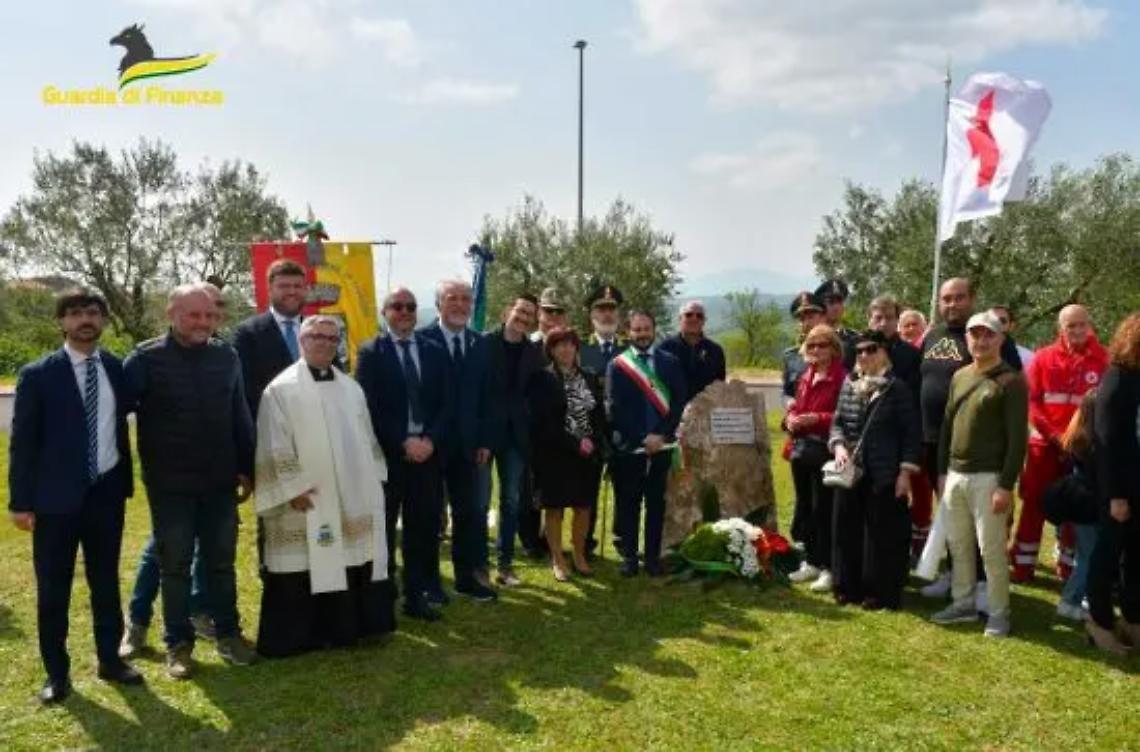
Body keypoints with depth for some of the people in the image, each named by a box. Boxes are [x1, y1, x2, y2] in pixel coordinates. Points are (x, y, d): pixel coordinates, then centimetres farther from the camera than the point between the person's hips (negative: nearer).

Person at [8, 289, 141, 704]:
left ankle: (110, 659, 29)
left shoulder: (118, 369, 3)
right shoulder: (37, 374, -5)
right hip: (56, 496, -2)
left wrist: (127, 482, 6)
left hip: (107, 492, 3)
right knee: (53, 588, 8)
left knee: (107, 581, 14)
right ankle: (57, 672, 23)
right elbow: (22, 441, -5)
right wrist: (21, 502, -8)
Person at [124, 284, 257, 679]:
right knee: (174, 565, 9)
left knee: (221, 562, 13)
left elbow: (240, 416, 7)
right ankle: (178, 643, 22)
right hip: (170, 484, -2)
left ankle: (228, 633, 26)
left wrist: (247, 469, 9)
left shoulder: (226, 356, 2)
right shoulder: (146, 358, -8)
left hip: (219, 482, 3)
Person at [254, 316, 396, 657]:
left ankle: (347, 626, 24)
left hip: (355, 499, 6)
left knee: (350, 562, 11)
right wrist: (292, 488, -15)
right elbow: (274, 447, -10)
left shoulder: (351, 388, 12)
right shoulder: (281, 389, -6)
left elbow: (367, 438, 16)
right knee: (308, 568, -1)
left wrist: (375, 478, 10)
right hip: (308, 503, -6)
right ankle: (300, 636, 11)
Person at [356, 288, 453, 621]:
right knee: (383, 529, 6)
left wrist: (430, 440, -9)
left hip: (428, 452, 3)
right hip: (387, 454, -3)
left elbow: (446, 404, 6)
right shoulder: (370, 353, 0)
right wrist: (404, 442, -14)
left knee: (423, 527, 7)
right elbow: (370, 407, -7)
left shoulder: (435, 352, 10)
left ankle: (416, 594, 18)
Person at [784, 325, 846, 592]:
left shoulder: (842, 378, -11)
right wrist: (790, 418, 0)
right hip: (801, 449, 8)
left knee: (823, 509, -4)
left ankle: (828, 568, 6)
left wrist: (817, 419, -24)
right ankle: (811, 562, 26)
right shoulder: (805, 377, 15)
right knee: (805, 508, 14)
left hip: (825, 451, -8)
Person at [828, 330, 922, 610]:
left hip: (885, 473, -5)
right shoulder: (849, 385, 9)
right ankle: (849, 587, 22)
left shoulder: (898, 388, -5)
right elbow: (837, 422, 11)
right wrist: (839, 446, -9)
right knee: (848, 530, 10)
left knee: (883, 533, 2)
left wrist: (905, 472, -12)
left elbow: (911, 433, -7)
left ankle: (881, 593, 13)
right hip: (850, 471, 5)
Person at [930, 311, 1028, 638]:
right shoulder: (959, 376, 12)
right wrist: (942, 471, 13)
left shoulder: (1011, 381, -9)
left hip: (988, 478, -7)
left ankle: (998, 613, 12)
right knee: (957, 544, 13)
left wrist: (1006, 485, -17)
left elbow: (1017, 438, -13)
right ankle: (963, 603, 26)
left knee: (991, 549, -2)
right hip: (955, 475, 7)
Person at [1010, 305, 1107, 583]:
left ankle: (1068, 563, 22)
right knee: (1034, 503, 4)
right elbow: (1031, 400, -2)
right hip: (1044, 442, 1)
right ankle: (1023, 563, 12)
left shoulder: (1104, 360, -4)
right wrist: (1052, 435, -10)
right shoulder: (1043, 358, 0)